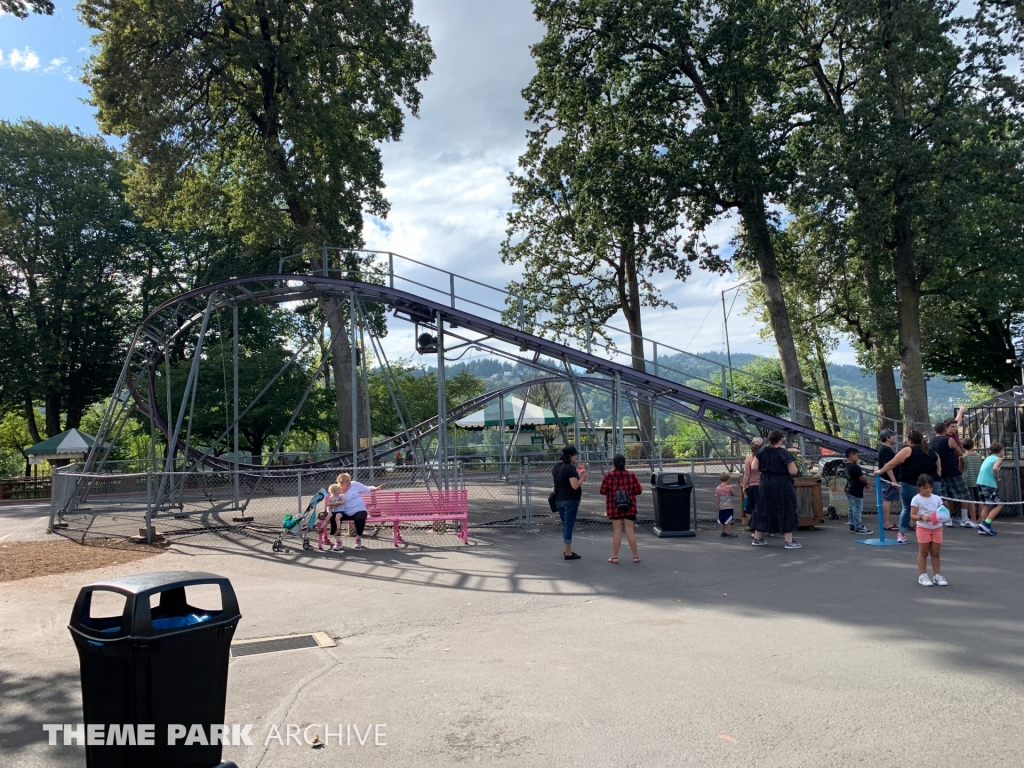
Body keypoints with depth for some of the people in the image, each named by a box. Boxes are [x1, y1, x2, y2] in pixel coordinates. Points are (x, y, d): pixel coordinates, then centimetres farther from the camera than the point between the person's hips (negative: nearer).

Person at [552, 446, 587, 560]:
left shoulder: (556, 467, 8)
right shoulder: (570, 468, -18)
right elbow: (575, 486, -23)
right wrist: (582, 477, -7)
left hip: (558, 500, 8)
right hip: (570, 500, -8)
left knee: (565, 525, 17)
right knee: (568, 525, -2)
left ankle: (568, 550, 27)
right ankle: (568, 553, 4)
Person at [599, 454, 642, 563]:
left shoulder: (609, 476, -10)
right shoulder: (631, 475, -5)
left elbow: (603, 491, -4)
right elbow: (638, 491, -1)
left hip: (614, 508, -1)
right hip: (629, 507, 1)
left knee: (617, 531, 5)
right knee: (630, 530, 7)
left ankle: (615, 557, 8)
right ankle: (635, 556, 11)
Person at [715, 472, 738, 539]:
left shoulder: (718, 488, 1)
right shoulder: (729, 487, -11)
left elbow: (717, 499, 3)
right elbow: (733, 495, 1)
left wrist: (718, 507, 9)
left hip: (721, 507, 5)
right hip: (728, 506, -4)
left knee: (721, 520, 12)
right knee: (728, 521, -2)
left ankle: (723, 532, 18)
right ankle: (730, 533, -1)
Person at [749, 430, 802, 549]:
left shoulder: (762, 452, -2)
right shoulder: (785, 454, -13)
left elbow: (754, 468, -1)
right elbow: (793, 471, -14)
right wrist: (792, 463, 6)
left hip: (765, 485, 5)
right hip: (782, 486, -4)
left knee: (763, 510, 13)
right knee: (786, 511, 5)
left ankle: (757, 538, 20)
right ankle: (789, 541, 8)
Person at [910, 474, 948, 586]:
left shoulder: (937, 498, 4)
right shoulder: (916, 499, -9)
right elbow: (912, 515, -11)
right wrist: (922, 517, -28)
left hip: (937, 528, 4)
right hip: (923, 528, -3)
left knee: (935, 553, 9)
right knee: (923, 552, 5)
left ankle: (937, 575, 18)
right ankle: (922, 576, 12)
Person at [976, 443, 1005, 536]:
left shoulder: (988, 458, 18)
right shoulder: (998, 459, -3)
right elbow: (995, 468, -22)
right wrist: (997, 475, -5)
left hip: (980, 483, 7)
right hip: (989, 484, -7)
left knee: (987, 505, 17)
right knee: (999, 505, 2)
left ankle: (983, 527, 14)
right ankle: (986, 524, -10)